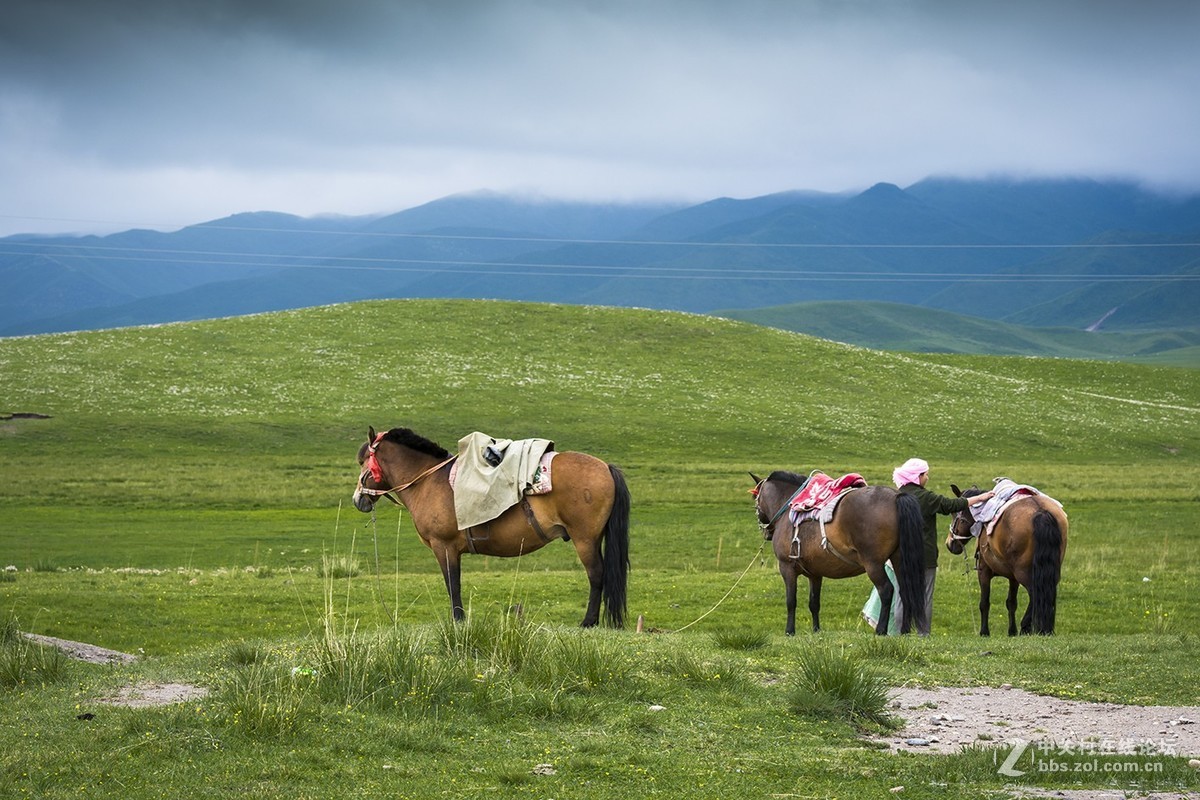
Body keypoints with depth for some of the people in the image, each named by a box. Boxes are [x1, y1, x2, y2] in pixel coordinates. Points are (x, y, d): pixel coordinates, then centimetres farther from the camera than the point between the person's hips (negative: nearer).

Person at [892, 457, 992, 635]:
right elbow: (951, 505, -11)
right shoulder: (926, 498, -13)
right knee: (925, 597, 3)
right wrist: (979, 498, -2)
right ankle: (923, 633, 5)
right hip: (925, 555, -5)